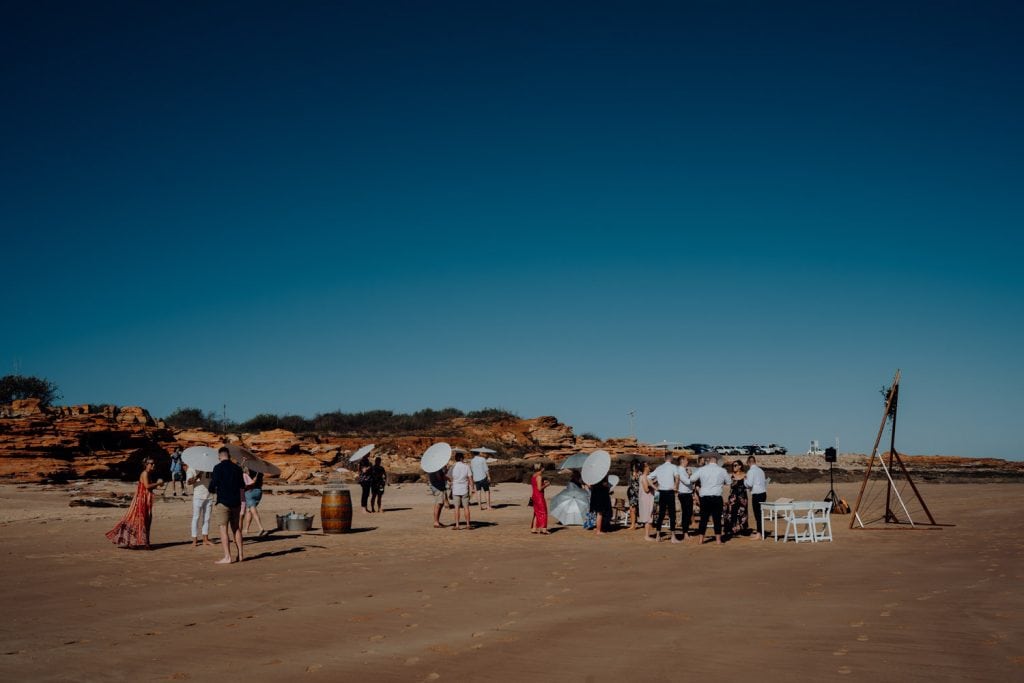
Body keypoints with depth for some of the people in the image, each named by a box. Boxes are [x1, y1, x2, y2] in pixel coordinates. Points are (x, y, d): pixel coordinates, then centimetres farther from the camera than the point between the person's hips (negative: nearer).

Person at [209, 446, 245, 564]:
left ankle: (227, 557, -6)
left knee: (223, 529, -2)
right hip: (236, 502, 5)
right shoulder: (237, 468, 8)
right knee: (236, 529, 13)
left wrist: (213, 490, 9)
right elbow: (242, 486, 19)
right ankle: (240, 555, 16)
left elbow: (212, 487, -14)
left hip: (223, 502, -5)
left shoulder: (218, 468, -9)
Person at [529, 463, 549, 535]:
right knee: (543, 512, -2)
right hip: (539, 496, -9)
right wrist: (546, 485, -7)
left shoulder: (533, 476, 11)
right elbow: (539, 488, -21)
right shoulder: (539, 476, -16)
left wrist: (543, 483, 15)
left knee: (537, 513, 15)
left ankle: (533, 529, 17)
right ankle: (543, 529, -2)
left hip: (534, 496, 9)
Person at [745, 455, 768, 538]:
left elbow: (749, 484, -16)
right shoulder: (761, 470, 12)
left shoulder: (751, 471, -11)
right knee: (760, 513, 15)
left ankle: (759, 534, 0)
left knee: (757, 513, -2)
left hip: (756, 494, -7)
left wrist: (745, 480, 1)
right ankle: (761, 532, 22)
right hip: (763, 493, 7)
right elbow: (765, 482, 17)